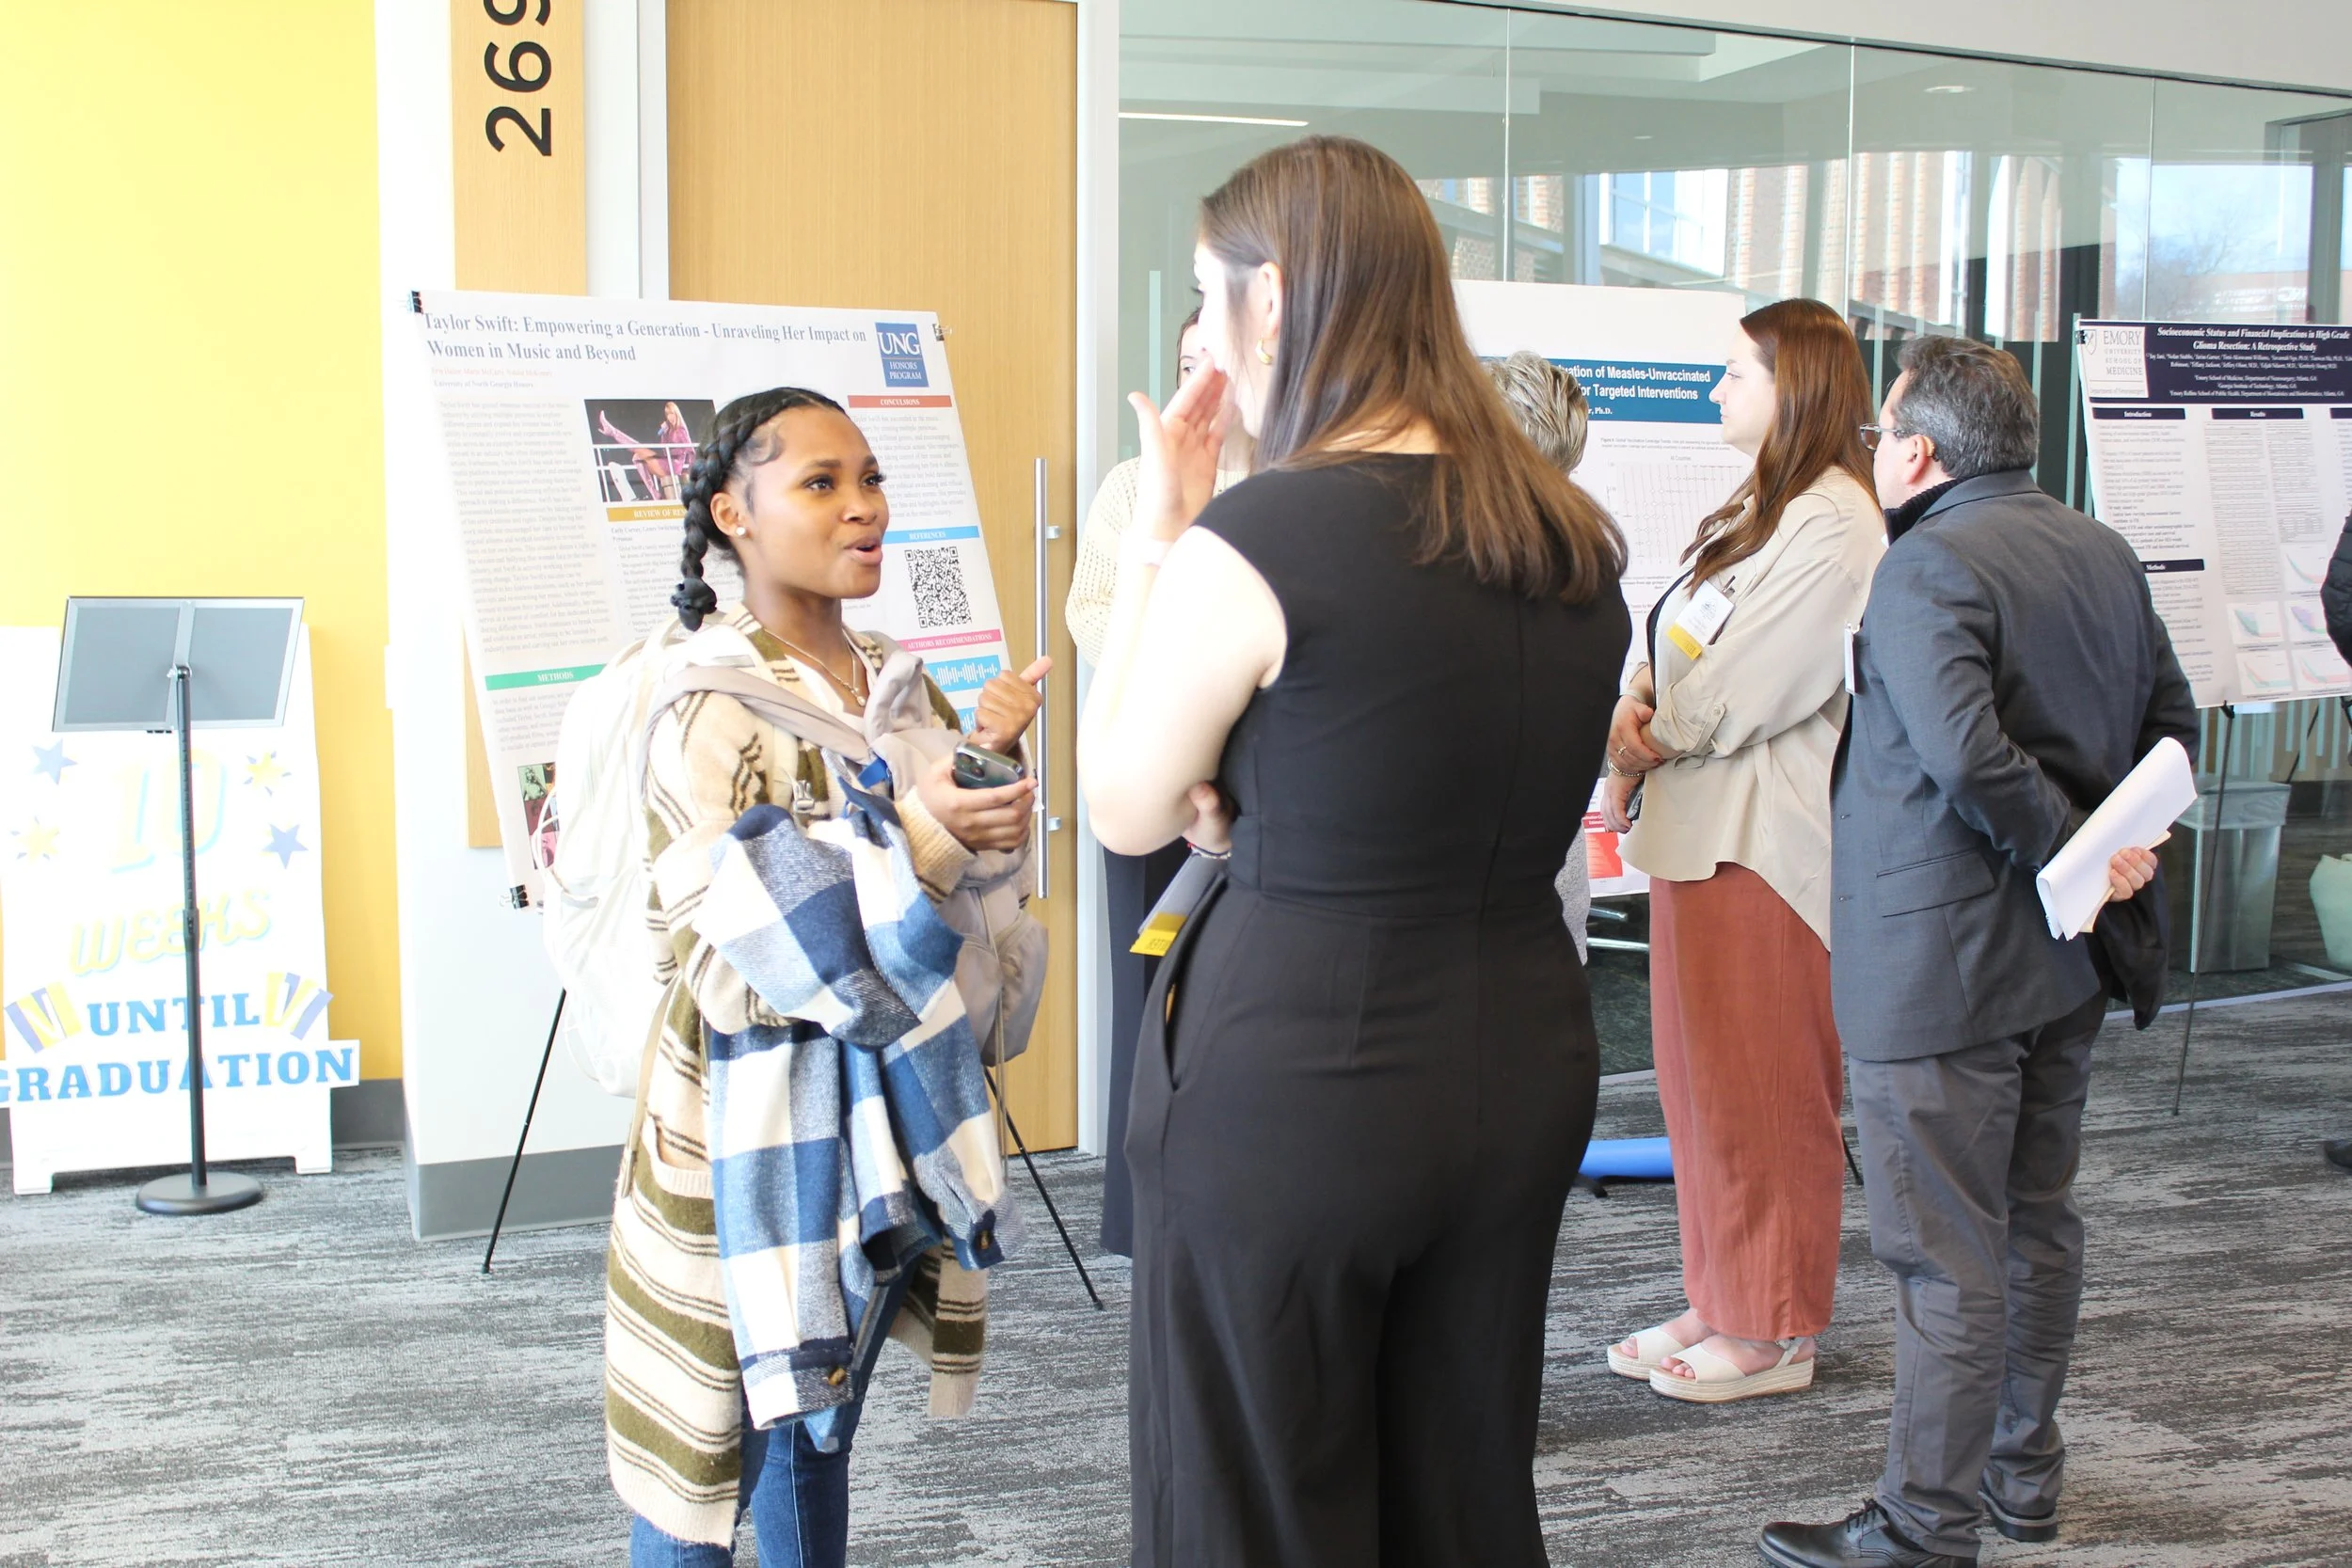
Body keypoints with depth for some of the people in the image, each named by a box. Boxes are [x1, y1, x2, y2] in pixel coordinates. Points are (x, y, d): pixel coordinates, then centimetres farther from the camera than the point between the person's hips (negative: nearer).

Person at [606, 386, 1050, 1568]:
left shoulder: (898, 688, 6)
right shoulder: (707, 709, -16)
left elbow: (972, 888, 10)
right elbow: (731, 965, -23)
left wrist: (991, 767, -8)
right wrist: (914, 836, -29)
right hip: (751, 1135, -6)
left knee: (818, 1435, 18)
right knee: (716, 1447, 7)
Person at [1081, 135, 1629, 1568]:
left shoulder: (1253, 537, -18)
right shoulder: (1577, 539, 3)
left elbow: (1126, 812, -4)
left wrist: (1158, 532, 0)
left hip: (1293, 1072, -6)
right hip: (1524, 1058, 7)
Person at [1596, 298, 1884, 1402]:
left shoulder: (1834, 523, -13)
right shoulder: (1746, 513, 18)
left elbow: (1743, 688, -18)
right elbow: (1665, 646, 13)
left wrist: (1639, 731, -4)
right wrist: (1633, 730, -5)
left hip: (1767, 836, -9)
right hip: (1696, 824, 9)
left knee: (1762, 1092, -1)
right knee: (1697, 1079, 13)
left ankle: (1773, 1335, 11)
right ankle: (1716, 1304, 25)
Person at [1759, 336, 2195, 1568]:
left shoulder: (1927, 566, -18)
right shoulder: (2106, 555, 10)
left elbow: (1966, 753, -29)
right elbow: (2173, 723, 15)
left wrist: (2072, 848, -17)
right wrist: (2114, 843, 5)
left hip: (1941, 966, -9)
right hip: (2067, 957, 9)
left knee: (1946, 1256, -2)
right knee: (2037, 1221, 19)